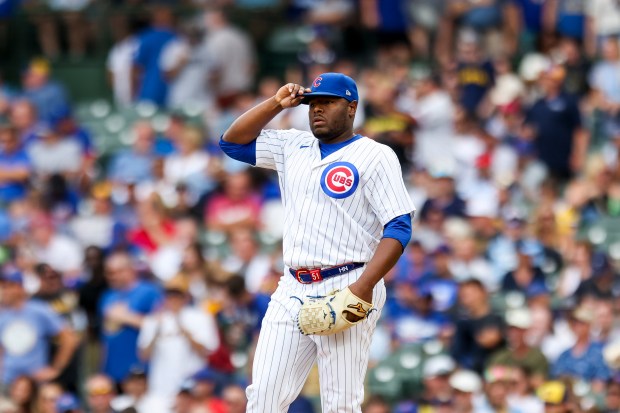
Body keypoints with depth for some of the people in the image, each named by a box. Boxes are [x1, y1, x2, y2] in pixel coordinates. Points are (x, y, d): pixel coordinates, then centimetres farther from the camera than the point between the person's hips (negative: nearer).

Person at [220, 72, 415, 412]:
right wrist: (276, 103, 7)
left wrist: (364, 286, -22)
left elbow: (399, 228, -10)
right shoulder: (294, 146, 16)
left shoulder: (376, 156, -3)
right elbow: (233, 141, 19)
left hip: (345, 290, -6)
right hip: (293, 291, 6)